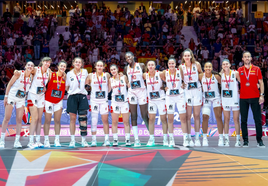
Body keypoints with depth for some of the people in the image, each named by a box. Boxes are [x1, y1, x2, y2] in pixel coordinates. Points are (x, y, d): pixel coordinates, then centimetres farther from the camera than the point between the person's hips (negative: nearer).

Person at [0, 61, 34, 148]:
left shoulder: (31, 77, -1)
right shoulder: (19, 73, -12)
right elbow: (10, 84, -7)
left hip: (22, 99, 4)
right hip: (11, 96, -4)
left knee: (19, 120, 0)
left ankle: (17, 141, 3)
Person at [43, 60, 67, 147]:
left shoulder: (65, 77, 0)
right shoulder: (51, 75, -9)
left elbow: (65, 87, 3)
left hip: (59, 101, 3)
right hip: (49, 100, -3)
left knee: (57, 121, 4)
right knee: (47, 121, 1)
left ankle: (57, 141, 9)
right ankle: (46, 140, 7)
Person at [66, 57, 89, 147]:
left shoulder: (85, 72, 6)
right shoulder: (69, 73, 5)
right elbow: (66, 87, 13)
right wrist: (71, 91, 3)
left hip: (82, 97, 1)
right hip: (72, 97, -1)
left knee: (83, 118, -2)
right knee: (72, 118, 0)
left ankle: (84, 140, 4)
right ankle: (72, 140, 5)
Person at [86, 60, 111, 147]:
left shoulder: (106, 75, 3)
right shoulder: (91, 76, -1)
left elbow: (109, 88, 9)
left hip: (104, 100, 1)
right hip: (94, 100, -1)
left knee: (105, 120, 1)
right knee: (94, 120, 1)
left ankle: (107, 139, 4)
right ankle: (94, 140, 6)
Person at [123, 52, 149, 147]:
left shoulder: (141, 66, -2)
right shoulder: (126, 69, 7)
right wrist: (127, 84, 4)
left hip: (142, 91, -3)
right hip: (131, 92, 3)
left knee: (144, 116, -2)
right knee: (133, 116, -1)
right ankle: (136, 140, 0)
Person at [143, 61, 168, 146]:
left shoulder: (160, 74, -9)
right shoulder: (145, 75, -1)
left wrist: (164, 87, -12)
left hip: (161, 98, -3)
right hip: (151, 100, 3)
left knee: (163, 119, 2)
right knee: (151, 119, 1)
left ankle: (165, 139, 9)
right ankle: (151, 139, 7)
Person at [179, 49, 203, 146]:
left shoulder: (197, 64, 0)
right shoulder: (181, 67, 0)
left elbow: (201, 73, 17)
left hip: (197, 90, 0)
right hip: (187, 91, 0)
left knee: (197, 115, 3)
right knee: (188, 116, -1)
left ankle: (197, 138, 9)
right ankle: (188, 138, 4)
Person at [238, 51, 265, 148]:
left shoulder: (256, 69, 4)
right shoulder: (240, 70, 8)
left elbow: (261, 82, 4)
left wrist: (262, 95, -4)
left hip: (255, 97, -1)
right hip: (243, 98, 1)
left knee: (258, 119, -1)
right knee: (243, 120, 2)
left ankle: (259, 140, 7)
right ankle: (245, 140, 9)